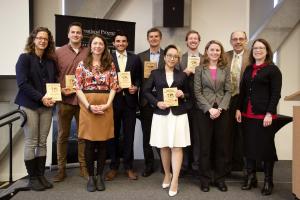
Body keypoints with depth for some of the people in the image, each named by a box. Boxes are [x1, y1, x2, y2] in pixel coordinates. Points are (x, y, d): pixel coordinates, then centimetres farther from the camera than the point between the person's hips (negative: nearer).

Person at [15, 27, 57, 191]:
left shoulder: (51, 61, 12)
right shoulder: (25, 58, -3)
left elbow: (55, 82, 14)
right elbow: (22, 83, -12)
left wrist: (53, 98, -5)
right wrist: (41, 98, -17)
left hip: (46, 106, 5)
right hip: (29, 105, -4)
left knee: (43, 142, 7)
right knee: (30, 143, 0)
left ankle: (41, 175, 15)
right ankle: (32, 178, 10)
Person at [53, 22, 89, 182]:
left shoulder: (88, 53, 5)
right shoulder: (59, 52, 3)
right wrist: (61, 90, -10)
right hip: (65, 100, -1)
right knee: (63, 135, 8)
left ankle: (83, 167, 21)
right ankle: (61, 168, 19)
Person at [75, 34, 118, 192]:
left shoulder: (110, 65, 7)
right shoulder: (82, 64, 4)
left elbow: (113, 87, 4)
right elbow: (78, 88, -2)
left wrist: (107, 104, -10)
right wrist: (89, 106, -12)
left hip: (105, 106, 1)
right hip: (87, 106, -1)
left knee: (102, 142, 6)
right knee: (89, 143, 3)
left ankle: (99, 176, 18)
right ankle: (90, 177, 16)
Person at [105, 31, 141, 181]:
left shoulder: (135, 58, 8)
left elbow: (139, 77, 9)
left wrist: (136, 87, -10)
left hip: (129, 100, 1)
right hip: (113, 100, 0)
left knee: (129, 134, 6)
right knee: (113, 134, 8)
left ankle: (128, 166, 19)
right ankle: (114, 166, 21)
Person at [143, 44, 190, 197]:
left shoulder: (182, 75, 8)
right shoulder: (155, 73, 6)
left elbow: (189, 95, 13)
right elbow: (146, 91, 3)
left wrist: (182, 95, -9)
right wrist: (157, 102, -10)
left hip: (179, 114, 0)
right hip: (161, 114, 0)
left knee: (177, 147, -3)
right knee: (164, 147, 9)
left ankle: (175, 180, 4)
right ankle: (167, 174, 28)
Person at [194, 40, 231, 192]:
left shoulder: (225, 69, 8)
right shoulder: (200, 69, 3)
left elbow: (228, 91, 3)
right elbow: (197, 92, -4)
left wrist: (220, 108, -12)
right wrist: (210, 109, -14)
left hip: (222, 111, 2)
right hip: (204, 111, -2)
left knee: (221, 145, 6)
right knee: (205, 145, 3)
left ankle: (220, 178, 19)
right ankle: (205, 179, 15)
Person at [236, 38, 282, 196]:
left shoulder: (273, 69, -2)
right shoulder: (248, 69, 14)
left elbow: (276, 94, -8)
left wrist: (269, 113, -16)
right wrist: (239, 109, 5)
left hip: (264, 115, -5)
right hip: (247, 114, 5)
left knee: (266, 147, 2)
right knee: (249, 146, 9)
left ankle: (268, 181, 15)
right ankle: (250, 177, 21)